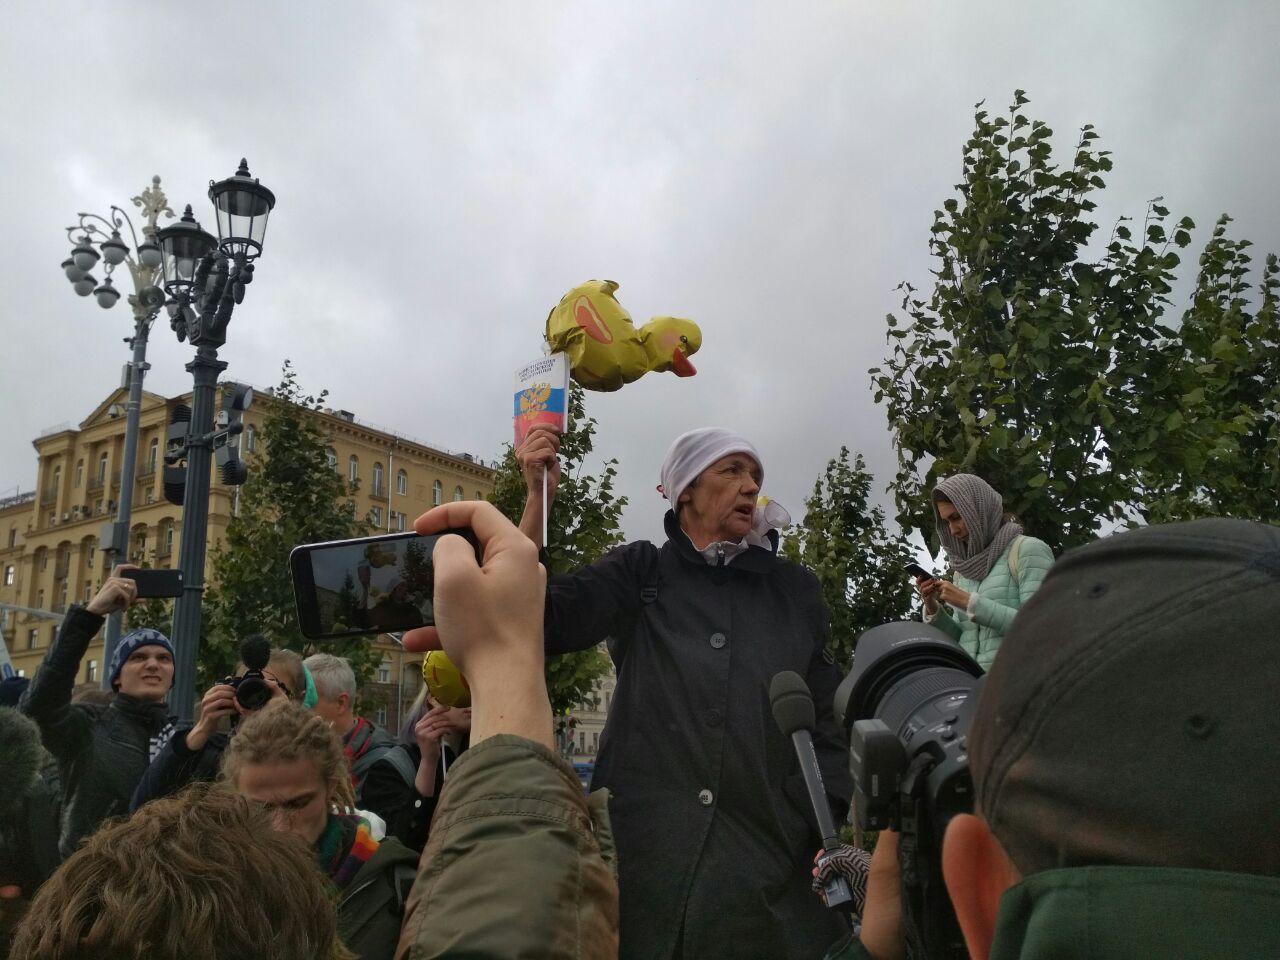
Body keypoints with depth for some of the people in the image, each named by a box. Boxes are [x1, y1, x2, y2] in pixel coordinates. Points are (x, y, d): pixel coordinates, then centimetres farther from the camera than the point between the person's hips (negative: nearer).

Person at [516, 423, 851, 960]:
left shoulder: (794, 589, 13)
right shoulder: (640, 572, 7)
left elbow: (828, 721, 10)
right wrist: (538, 497, -11)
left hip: (772, 857, 2)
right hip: (647, 850, -2)